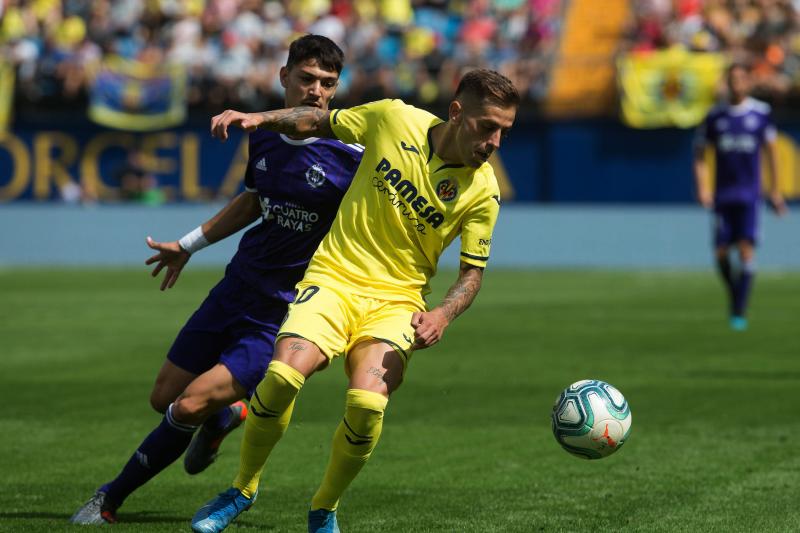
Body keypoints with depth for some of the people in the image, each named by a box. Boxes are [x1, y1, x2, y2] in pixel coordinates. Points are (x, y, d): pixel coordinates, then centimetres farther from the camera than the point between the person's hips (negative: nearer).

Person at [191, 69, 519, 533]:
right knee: (283, 375, -26)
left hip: (397, 299, 0)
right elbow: (321, 122, 13)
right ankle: (244, 489, 1)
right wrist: (262, 119, -1)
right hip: (335, 276, 0)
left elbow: (473, 271, 4)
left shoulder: (483, 192, -5)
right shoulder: (393, 118, -4)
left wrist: (443, 315, -15)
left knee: (367, 403, -27)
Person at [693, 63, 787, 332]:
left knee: (746, 249, -13)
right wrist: (702, 188, -2)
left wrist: (774, 190, 8)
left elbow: (771, 150, 8)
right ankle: (734, 297, 25)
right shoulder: (715, 116, 4)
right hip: (723, 195, 2)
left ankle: (740, 312, -10)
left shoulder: (761, 113, 1)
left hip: (750, 195, -2)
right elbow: (700, 153, 10)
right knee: (721, 253, -1)